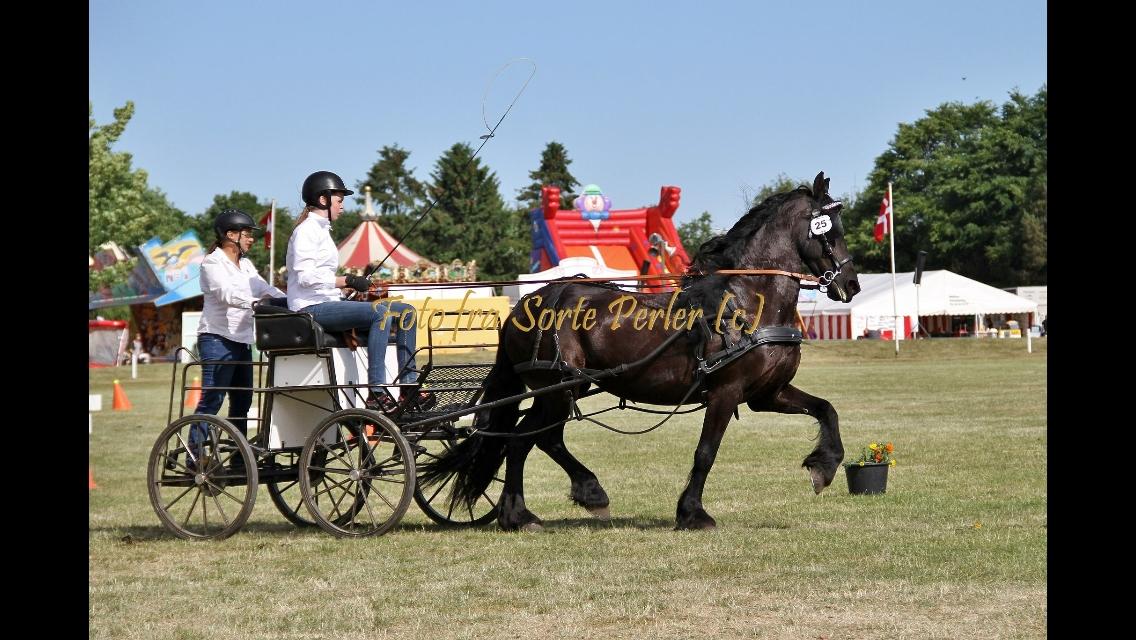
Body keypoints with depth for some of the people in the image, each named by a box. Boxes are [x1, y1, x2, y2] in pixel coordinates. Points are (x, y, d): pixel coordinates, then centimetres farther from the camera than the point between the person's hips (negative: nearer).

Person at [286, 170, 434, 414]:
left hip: (328, 304, 10)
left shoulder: (321, 230, 24)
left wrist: (354, 285, 8)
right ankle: (377, 392, -36)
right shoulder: (307, 230, -6)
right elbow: (305, 276, -18)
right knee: (380, 312, -31)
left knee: (405, 311, 0)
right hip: (312, 309, -10)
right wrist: (347, 281, -18)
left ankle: (409, 385, -4)